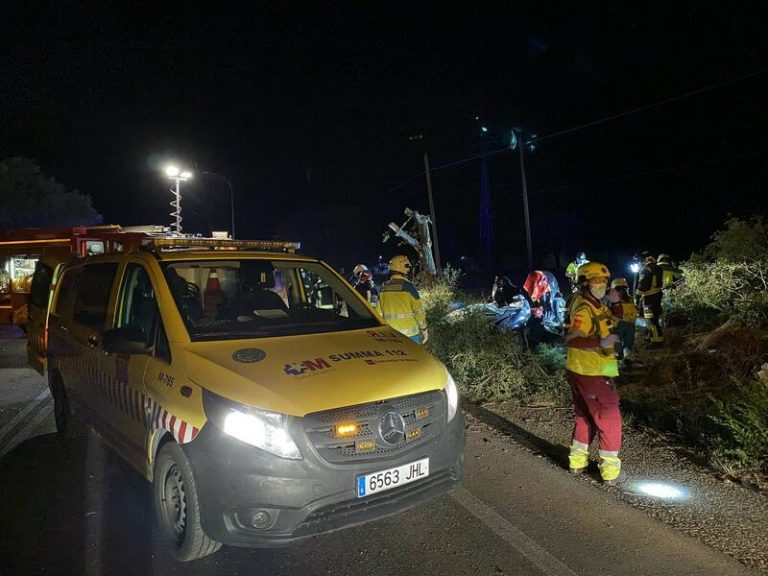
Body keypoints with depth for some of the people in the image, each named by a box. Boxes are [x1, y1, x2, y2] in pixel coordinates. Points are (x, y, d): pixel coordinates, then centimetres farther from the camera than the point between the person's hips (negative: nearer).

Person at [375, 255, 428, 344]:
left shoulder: (384, 287, 5)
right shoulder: (408, 286, -10)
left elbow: (378, 312, 10)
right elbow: (418, 310, -9)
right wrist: (424, 329, 1)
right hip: (409, 333, -5)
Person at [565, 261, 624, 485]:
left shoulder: (588, 304, 7)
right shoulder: (585, 309, -22)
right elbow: (570, 340, -33)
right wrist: (600, 343, -44)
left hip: (579, 371, 10)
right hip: (592, 374, -10)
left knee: (585, 417, 21)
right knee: (609, 421, 3)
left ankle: (577, 462, 31)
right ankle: (611, 472, 12)